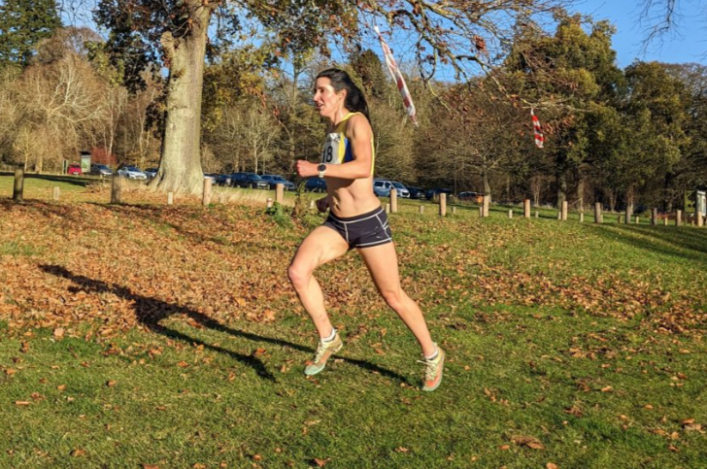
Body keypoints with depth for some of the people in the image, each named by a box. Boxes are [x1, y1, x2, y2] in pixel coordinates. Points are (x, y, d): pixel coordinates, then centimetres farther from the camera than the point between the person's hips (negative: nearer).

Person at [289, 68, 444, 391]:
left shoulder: (356, 122, -12)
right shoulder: (333, 128, 13)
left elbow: (363, 168, -30)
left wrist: (317, 169, -31)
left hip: (368, 223, -7)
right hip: (337, 224, 7)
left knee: (392, 296, 3)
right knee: (297, 272, -15)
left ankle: (432, 355, 25)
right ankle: (328, 339, 2)